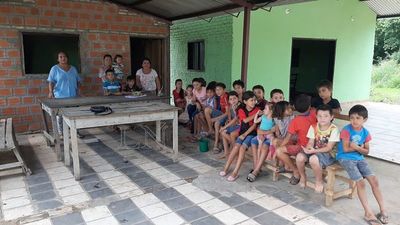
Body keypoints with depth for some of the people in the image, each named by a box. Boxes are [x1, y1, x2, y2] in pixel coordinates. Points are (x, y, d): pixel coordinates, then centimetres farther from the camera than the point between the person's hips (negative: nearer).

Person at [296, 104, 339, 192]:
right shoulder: (313, 127, 0)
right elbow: (310, 142, -3)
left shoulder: (334, 129, -14)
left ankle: (319, 181, -9)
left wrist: (314, 150, -29)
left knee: (313, 159, -36)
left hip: (328, 154, -4)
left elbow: (329, 148, -17)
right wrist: (308, 148, -28)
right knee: (299, 157, -25)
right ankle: (303, 176, 5)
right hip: (314, 152, 5)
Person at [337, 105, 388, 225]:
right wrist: (360, 147, -7)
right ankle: (369, 213, -9)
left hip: (359, 158, 5)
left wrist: (357, 147, -13)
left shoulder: (366, 133, 4)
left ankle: (383, 210, 6)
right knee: (360, 182, -18)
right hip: (345, 158, -5)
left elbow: (366, 151, 7)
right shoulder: (346, 130, -12)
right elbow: (346, 149, -14)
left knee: (374, 180, -8)